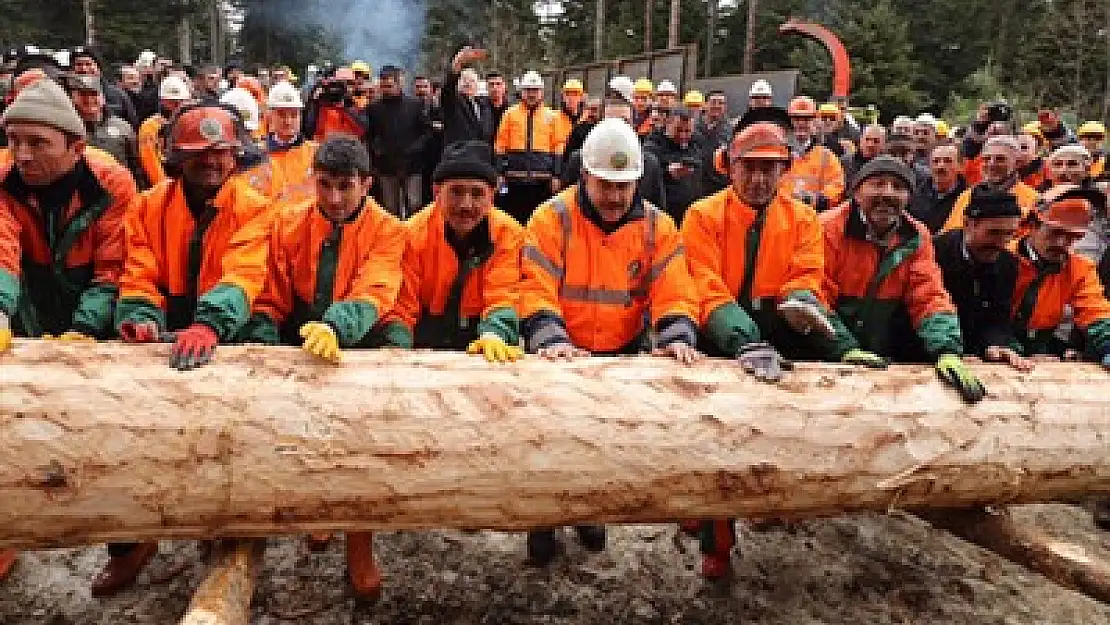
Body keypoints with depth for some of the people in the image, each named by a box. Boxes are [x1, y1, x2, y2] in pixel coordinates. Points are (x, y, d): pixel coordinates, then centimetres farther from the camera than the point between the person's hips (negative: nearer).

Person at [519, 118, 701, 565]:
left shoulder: (656, 227, -2)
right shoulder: (553, 218, -10)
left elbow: (673, 293, -6)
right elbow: (537, 290, -17)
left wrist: (676, 338, -23)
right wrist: (551, 340, -32)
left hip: (625, 355, 2)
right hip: (562, 355, -2)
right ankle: (543, 520, 22)